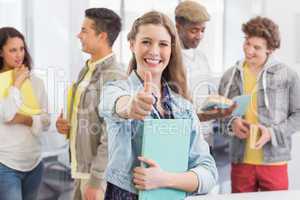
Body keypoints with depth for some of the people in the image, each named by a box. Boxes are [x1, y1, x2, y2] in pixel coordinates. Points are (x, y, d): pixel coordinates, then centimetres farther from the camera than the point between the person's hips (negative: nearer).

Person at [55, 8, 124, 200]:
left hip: (99, 173, -8)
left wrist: (96, 181, -20)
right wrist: (66, 125, 2)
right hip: (82, 170, 8)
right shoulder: (86, 70, 9)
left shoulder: (113, 77, -18)